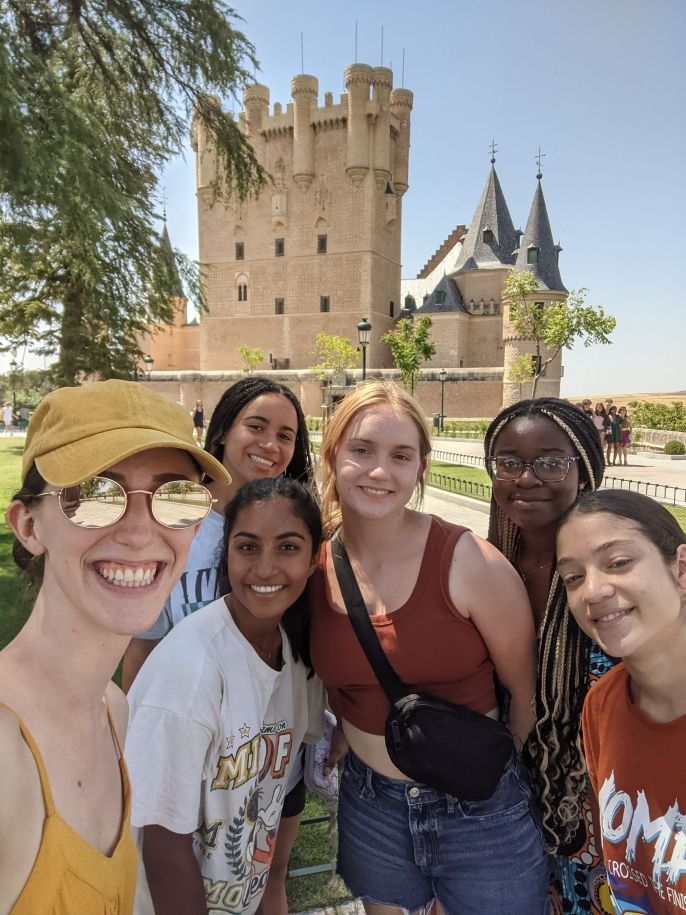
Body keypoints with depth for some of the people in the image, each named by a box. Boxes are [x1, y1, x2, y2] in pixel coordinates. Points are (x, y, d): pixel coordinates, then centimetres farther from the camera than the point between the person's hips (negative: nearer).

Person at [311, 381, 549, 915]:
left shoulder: (471, 563, -21)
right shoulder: (313, 567, -9)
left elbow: (528, 689, -8)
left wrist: (500, 770, 3)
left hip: (479, 811, -3)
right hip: (368, 808, 4)